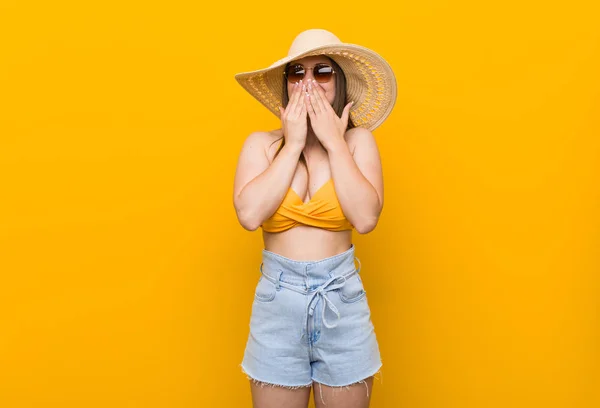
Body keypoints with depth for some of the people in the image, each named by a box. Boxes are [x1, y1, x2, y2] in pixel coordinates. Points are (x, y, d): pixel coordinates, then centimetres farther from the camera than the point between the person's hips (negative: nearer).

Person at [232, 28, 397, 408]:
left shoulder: (359, 140, -1)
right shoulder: (261, 143, 0)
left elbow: (366, 218, -15)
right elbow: (249, 214, -16)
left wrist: (334, 142, -12)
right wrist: (293, 144, -12)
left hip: (342, 297, 0)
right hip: (278, 298, 0)